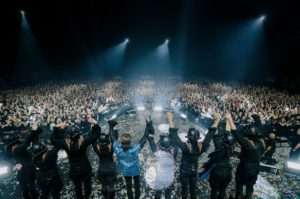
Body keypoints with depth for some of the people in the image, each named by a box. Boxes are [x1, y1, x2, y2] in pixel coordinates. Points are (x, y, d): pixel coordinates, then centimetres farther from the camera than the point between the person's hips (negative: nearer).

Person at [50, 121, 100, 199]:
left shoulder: (66, 144, -25)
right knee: (87, 185, 24)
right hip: (85, 169, -2)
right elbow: (95, 134, -25)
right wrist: (94, 124, -19)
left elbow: (52, 138, -10)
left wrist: (58, 127, -13)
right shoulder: (83, 143, -31)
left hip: (74, 170, 2)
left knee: (77, 186, 27)